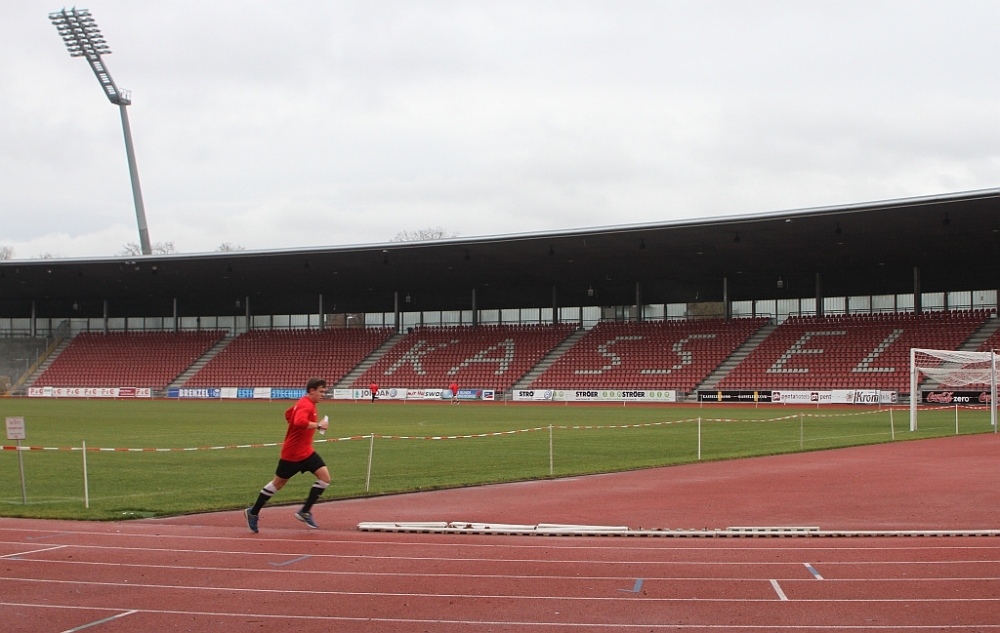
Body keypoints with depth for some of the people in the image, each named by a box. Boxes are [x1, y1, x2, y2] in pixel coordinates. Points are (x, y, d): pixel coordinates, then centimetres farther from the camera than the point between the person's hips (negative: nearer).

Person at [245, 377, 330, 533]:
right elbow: (299, 421, -41)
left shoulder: (304, 403, 9)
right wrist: (318, 425, -32)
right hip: (292, 454, -9)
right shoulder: (306, 405, -21)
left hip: (306, 451, 9)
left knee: (324, 477, -6)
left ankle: (305, 512, 0)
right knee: (278, 483, 6)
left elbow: (288, 414, 25)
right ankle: (253, 513, 23)